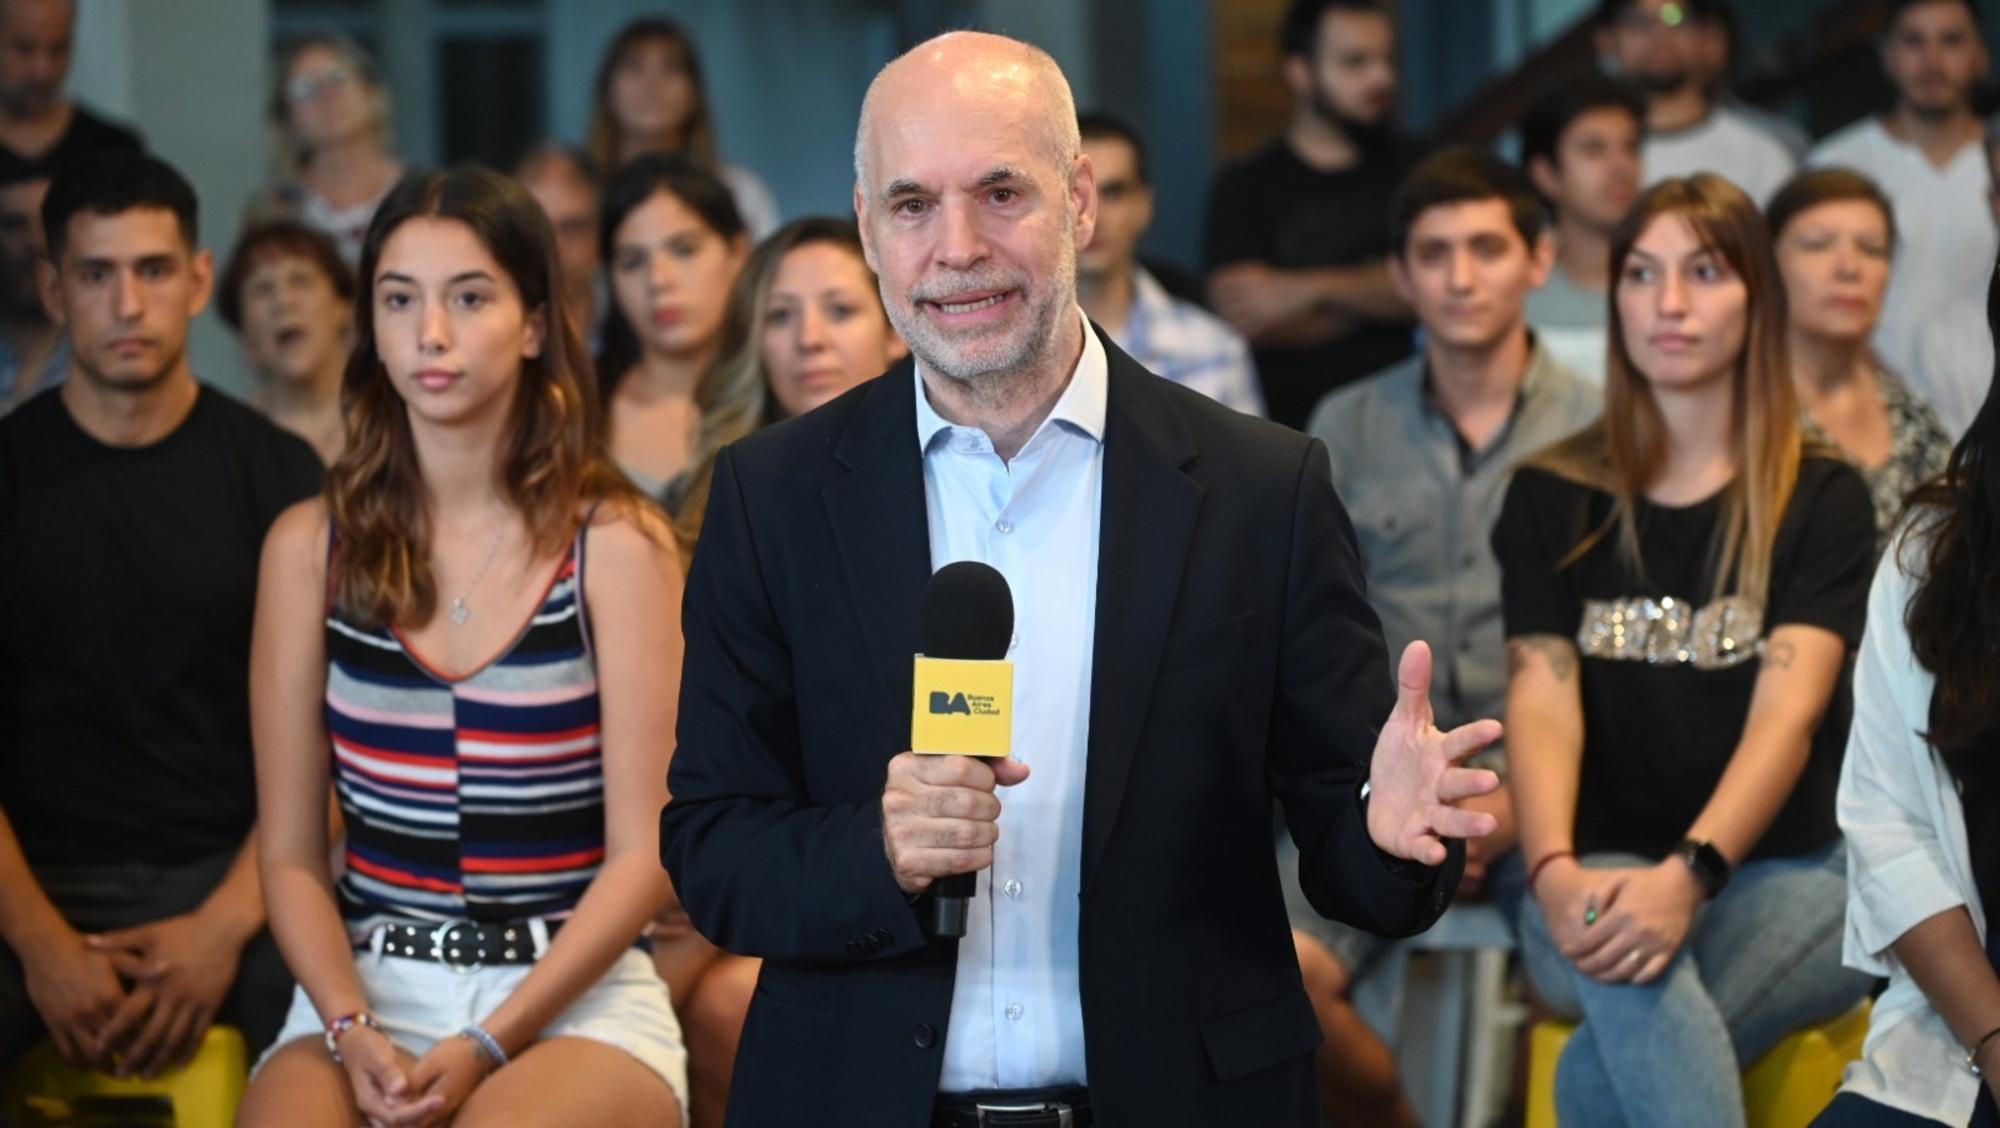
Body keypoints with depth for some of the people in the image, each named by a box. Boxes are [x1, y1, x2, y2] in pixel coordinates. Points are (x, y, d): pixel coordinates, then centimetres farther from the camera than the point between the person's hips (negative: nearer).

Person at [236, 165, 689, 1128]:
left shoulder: (617, 545, 0)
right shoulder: (310, 546, 7)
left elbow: (644, 855, -3)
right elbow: (291, 852, 7)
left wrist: (487, 1046, -14)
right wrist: (352, 1031, -11)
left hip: (573, 999, -2)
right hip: (366, 986, 2)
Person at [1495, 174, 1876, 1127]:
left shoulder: (1822, 500, 4)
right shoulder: (1551, 498, 9)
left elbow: (1788, 712, -12)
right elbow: (1541, 701, -5)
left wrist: (1687, 877, -31)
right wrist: (1554, 874, -27)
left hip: (1783, 877, -1)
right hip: (1605, 872, 1)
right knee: (1621, 954, -38)